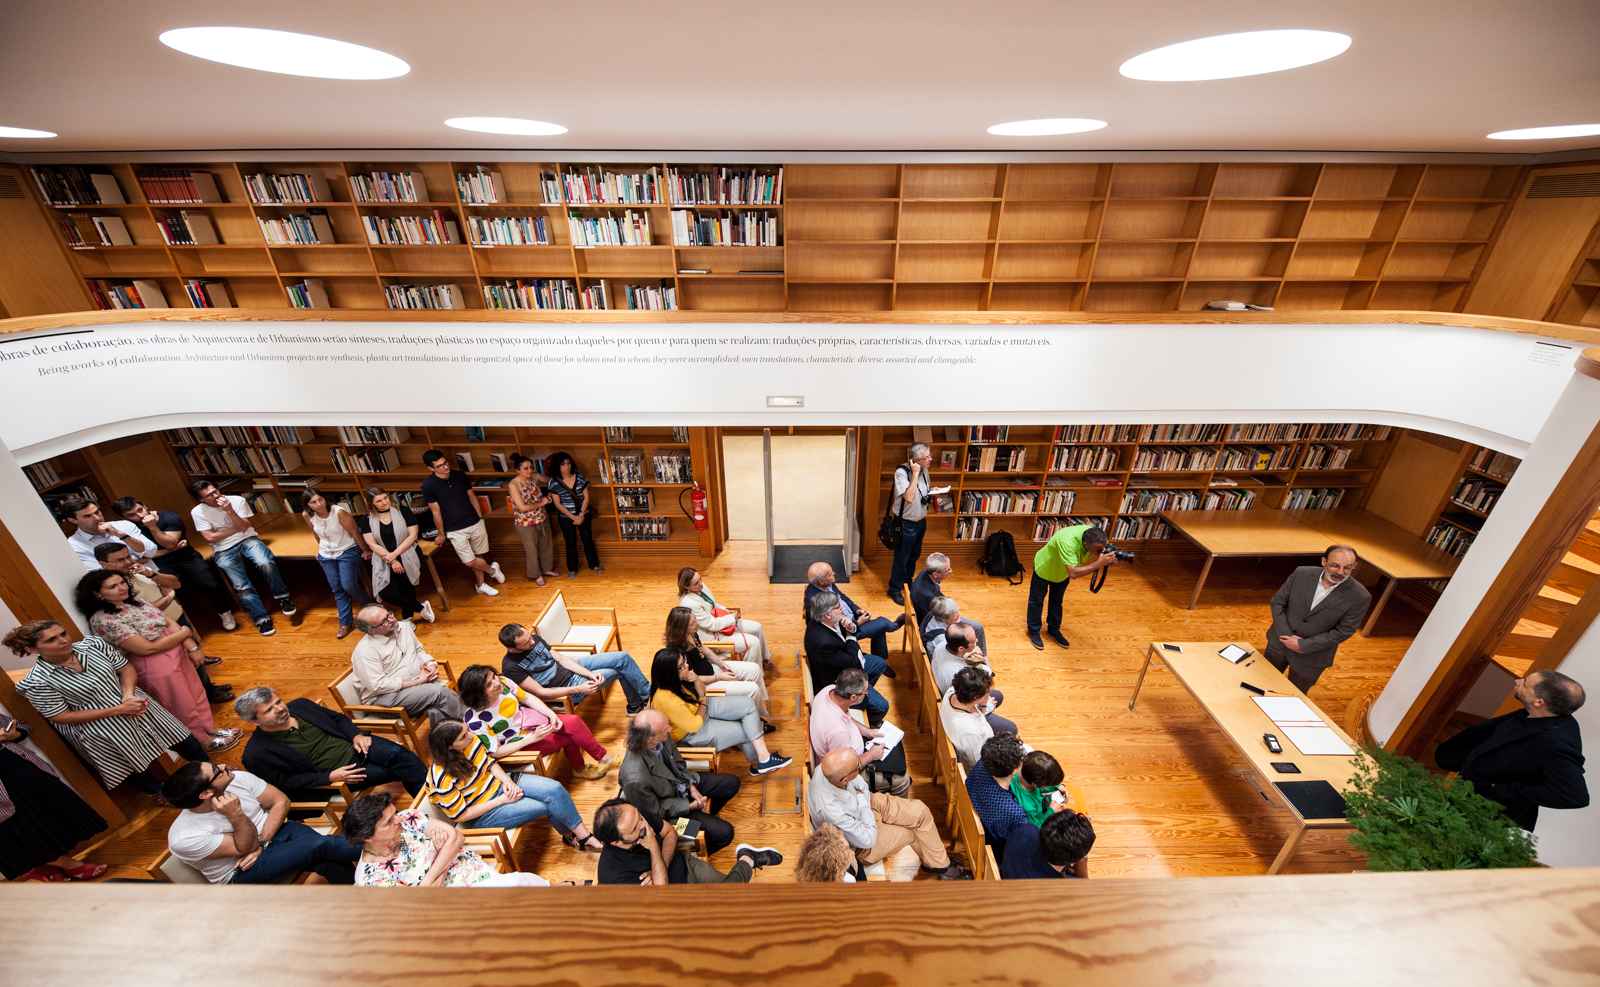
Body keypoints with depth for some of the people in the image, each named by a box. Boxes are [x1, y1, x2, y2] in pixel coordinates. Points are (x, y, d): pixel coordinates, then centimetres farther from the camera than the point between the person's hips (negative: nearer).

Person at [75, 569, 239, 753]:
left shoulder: (133, 600, -1)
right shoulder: (103, 620, -22)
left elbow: (168, 622, 0)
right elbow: (148, 648, -23)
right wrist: (184, 633, -12)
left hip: (177, 651, 7)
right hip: (155, 666, -6)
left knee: (196, 691, 19)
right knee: (184, 707, 11)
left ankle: (211, 728, 38)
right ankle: (205, 742, 30)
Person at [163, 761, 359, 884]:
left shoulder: (238, 779, -14)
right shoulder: (183, 839, -23)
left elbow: (281, 801, -4)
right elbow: (246, 848, -19)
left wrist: (261, 844, -15)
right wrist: (236, 816, -34)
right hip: (241, 872, -4)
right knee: (320, 846, -30)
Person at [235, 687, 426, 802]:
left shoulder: (300, 705, 4)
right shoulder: (258, 754, -9)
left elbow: (338, 718, 15)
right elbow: (282, 783, -7)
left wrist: (356, 734, -3)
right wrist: (329, 778, -16)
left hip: (353, 746, 4)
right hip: (337, 772, -4)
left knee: (398, 754, -24)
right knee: (397, 771, -22)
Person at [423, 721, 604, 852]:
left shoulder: (471, 740, -13)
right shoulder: (442, 780, -28)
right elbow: (461, 815, -18)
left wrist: (506, 780, -12)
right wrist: (502, 800, -17)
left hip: (498, 784, 6)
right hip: (484, 814, -5)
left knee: (554, 788, -15)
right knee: (547, 806, -19)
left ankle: (584, 836, 1)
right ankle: (570, 837, 9)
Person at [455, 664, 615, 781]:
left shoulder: (503, 682, -17)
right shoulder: (476, 721, -30)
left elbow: (527, 698, 0)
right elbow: (495, 753, -20)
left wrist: (551, 714, -12)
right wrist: (532, 738, -24)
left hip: (531, 718, 5)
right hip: (520, 744, -5)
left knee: (574, 722, -15)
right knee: (570, 736, -14)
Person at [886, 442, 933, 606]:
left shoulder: (924, 470, -2)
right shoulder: (901, 472, -26)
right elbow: (909, 498, -38)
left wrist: (932, 493, -5)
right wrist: (915, 473, -35)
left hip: (920, 521, 7)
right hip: (906, 523, -7)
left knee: (914, 556, 24)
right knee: (901, 559, 8)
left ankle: (907, 582, 46)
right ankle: (895, 590, 27)